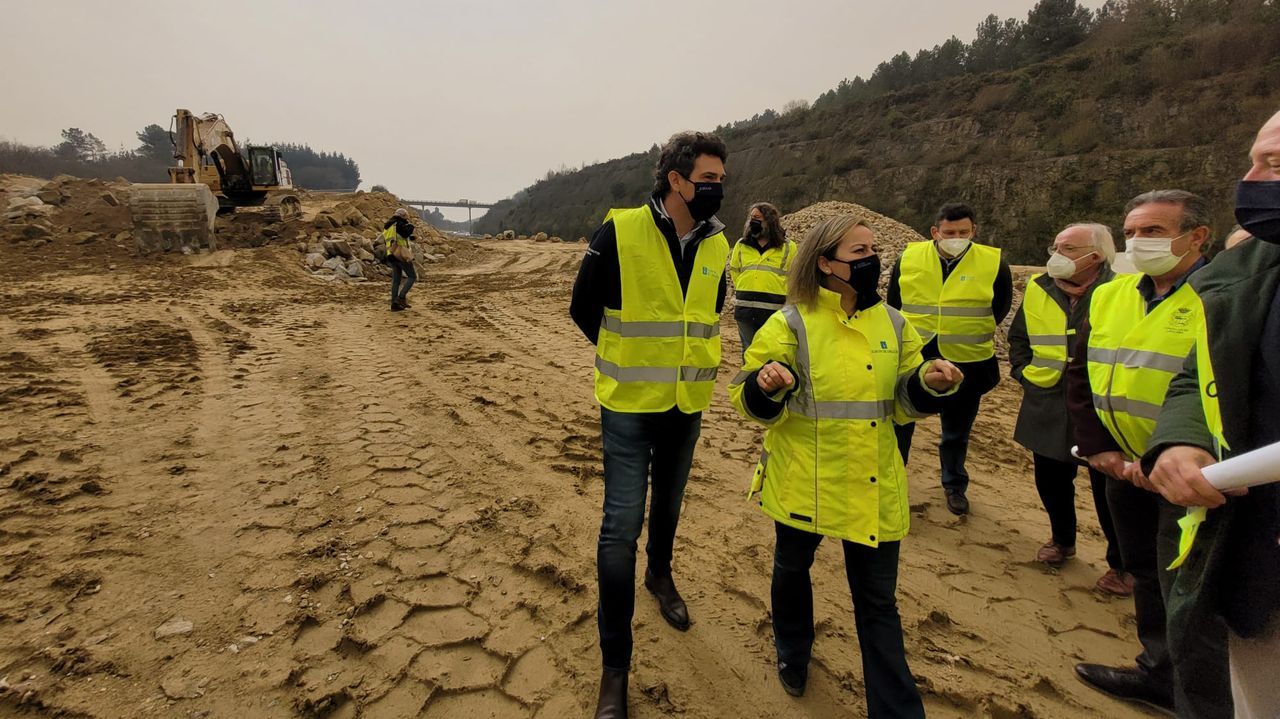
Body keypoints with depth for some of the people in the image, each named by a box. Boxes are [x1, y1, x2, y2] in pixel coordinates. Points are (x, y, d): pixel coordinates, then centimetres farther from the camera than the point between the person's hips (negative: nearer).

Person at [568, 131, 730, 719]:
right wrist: (631, 358, 4)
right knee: (621, 528, -4)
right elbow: (583, 309, -4)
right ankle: (615, 665, 12)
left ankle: (660, 575, 53)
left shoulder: (717, 244, 0)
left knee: (668, 504, 22)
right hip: (629, 406, -4)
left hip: (687, 405, 5)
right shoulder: (620, 232, -15)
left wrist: (676, 353, 8)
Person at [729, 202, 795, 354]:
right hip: (745, 309, 3)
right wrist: (744, 290, 11)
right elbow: (734, 270, 20)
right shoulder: (741, 245, 10)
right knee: (748, 352, 12)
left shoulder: (788, 247, 2)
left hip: (774, 310, -3)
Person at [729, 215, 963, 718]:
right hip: (803, 481, -2)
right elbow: (752, 404, -8)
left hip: (873, 486, 2)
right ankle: (792, 652, 50)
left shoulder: (892, 324, 3)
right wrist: (765, 386, -31)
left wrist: (929, 383, -13)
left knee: (878, 601, 9)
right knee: (793, 568, 21)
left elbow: (903, 402, 9)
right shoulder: (791, 323, -9)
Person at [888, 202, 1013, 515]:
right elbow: (894, 303, 10)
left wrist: (972, 333, 9)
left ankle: (955, 485, 36)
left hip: (966, 363, 0)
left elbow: (1000, 308, 9)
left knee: (957, 431, 16)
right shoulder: (908, 258, -4)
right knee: (899, 423, 9)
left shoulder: (993, 263, -7)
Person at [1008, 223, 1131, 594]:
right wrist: (1024, 371, 6)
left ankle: (1121, 563, 26)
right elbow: (1018, 337, 16)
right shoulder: (1038, 289, 3)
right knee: (1051, 480, 15)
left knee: (1109, 491, 6)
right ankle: (1062, 540, 39)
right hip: (1048, 409, 4)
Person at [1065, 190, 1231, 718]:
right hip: (1126, 469, 7)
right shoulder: (1109, 296, 6)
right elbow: (1080, 375, 9)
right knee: (1147, 578, 21)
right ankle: (1159, 674, 40)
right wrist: (1100, 450, 1)